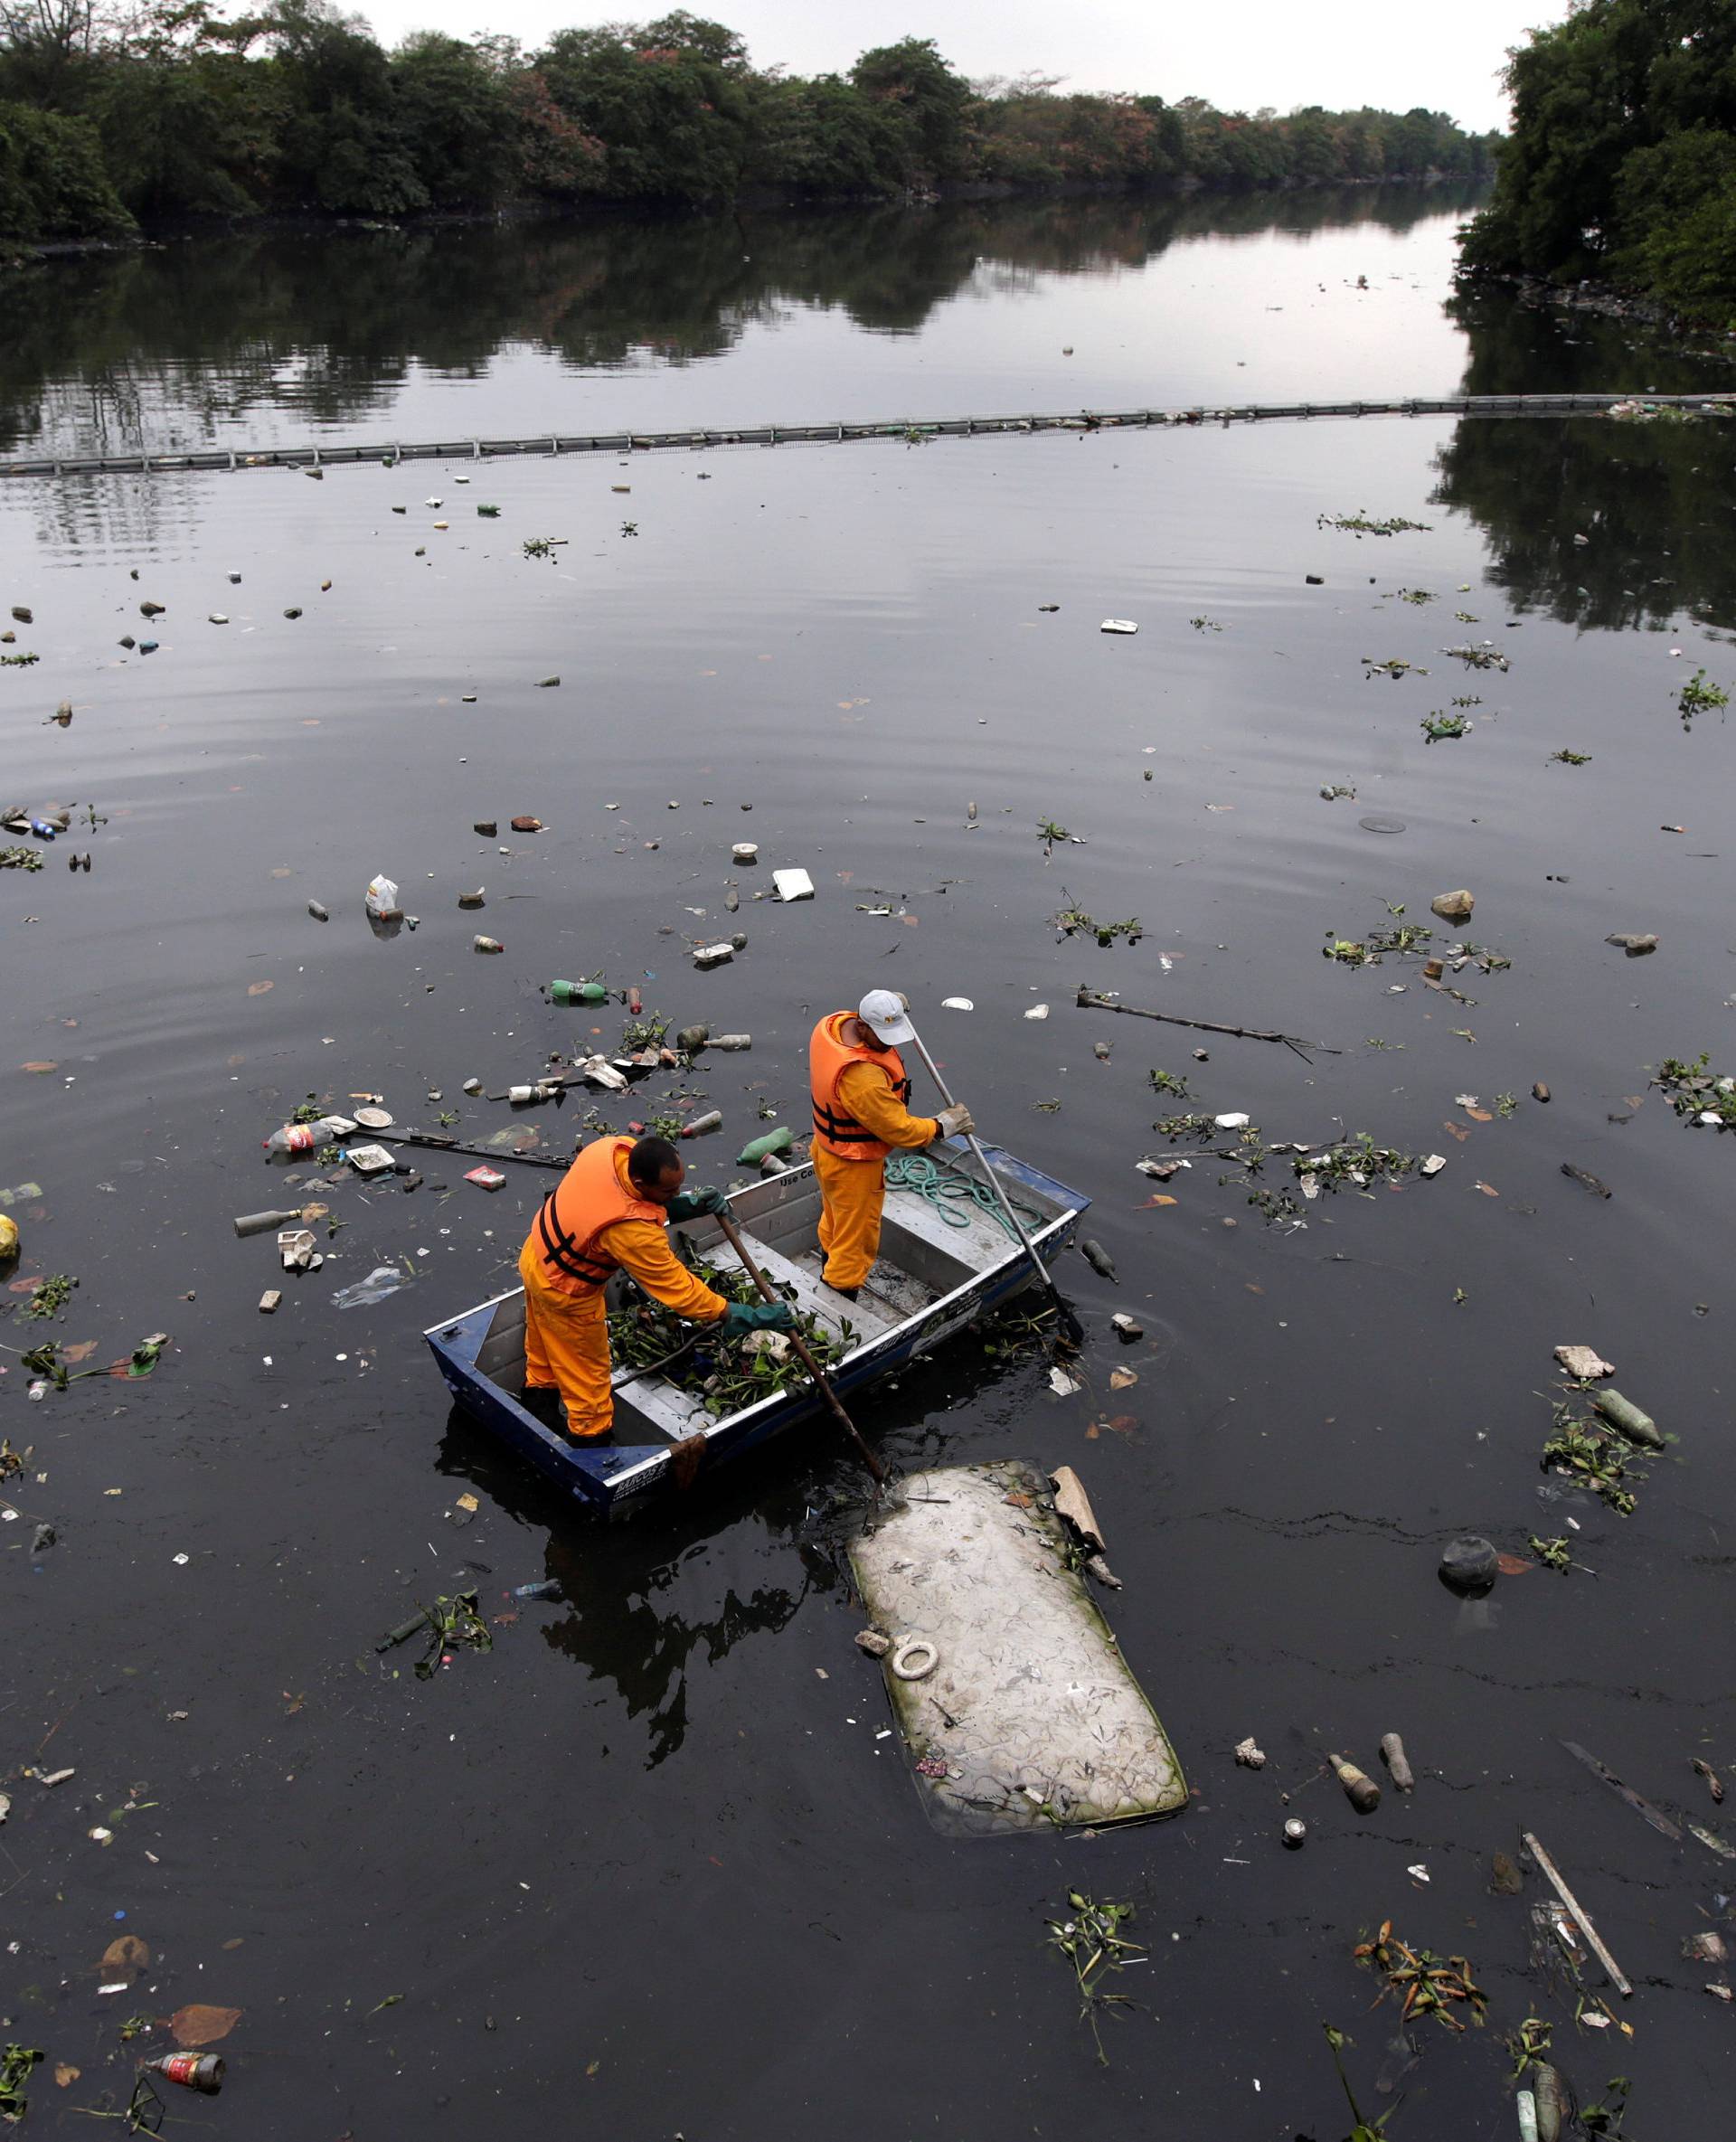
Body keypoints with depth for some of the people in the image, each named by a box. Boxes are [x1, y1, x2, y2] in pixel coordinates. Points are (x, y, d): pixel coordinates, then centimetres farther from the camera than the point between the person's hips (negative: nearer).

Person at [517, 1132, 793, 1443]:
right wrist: (748, 1317, -28)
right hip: (566, 1292, -8)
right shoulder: (633, 1229, -42)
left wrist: (688, 1202, -16)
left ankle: (540, 1389, 57)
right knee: (586, 1372, 16)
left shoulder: (615, 1148, -23)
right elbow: (677, 1287, -33)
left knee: (546, 1342, 33)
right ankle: (591, 1435, 35)